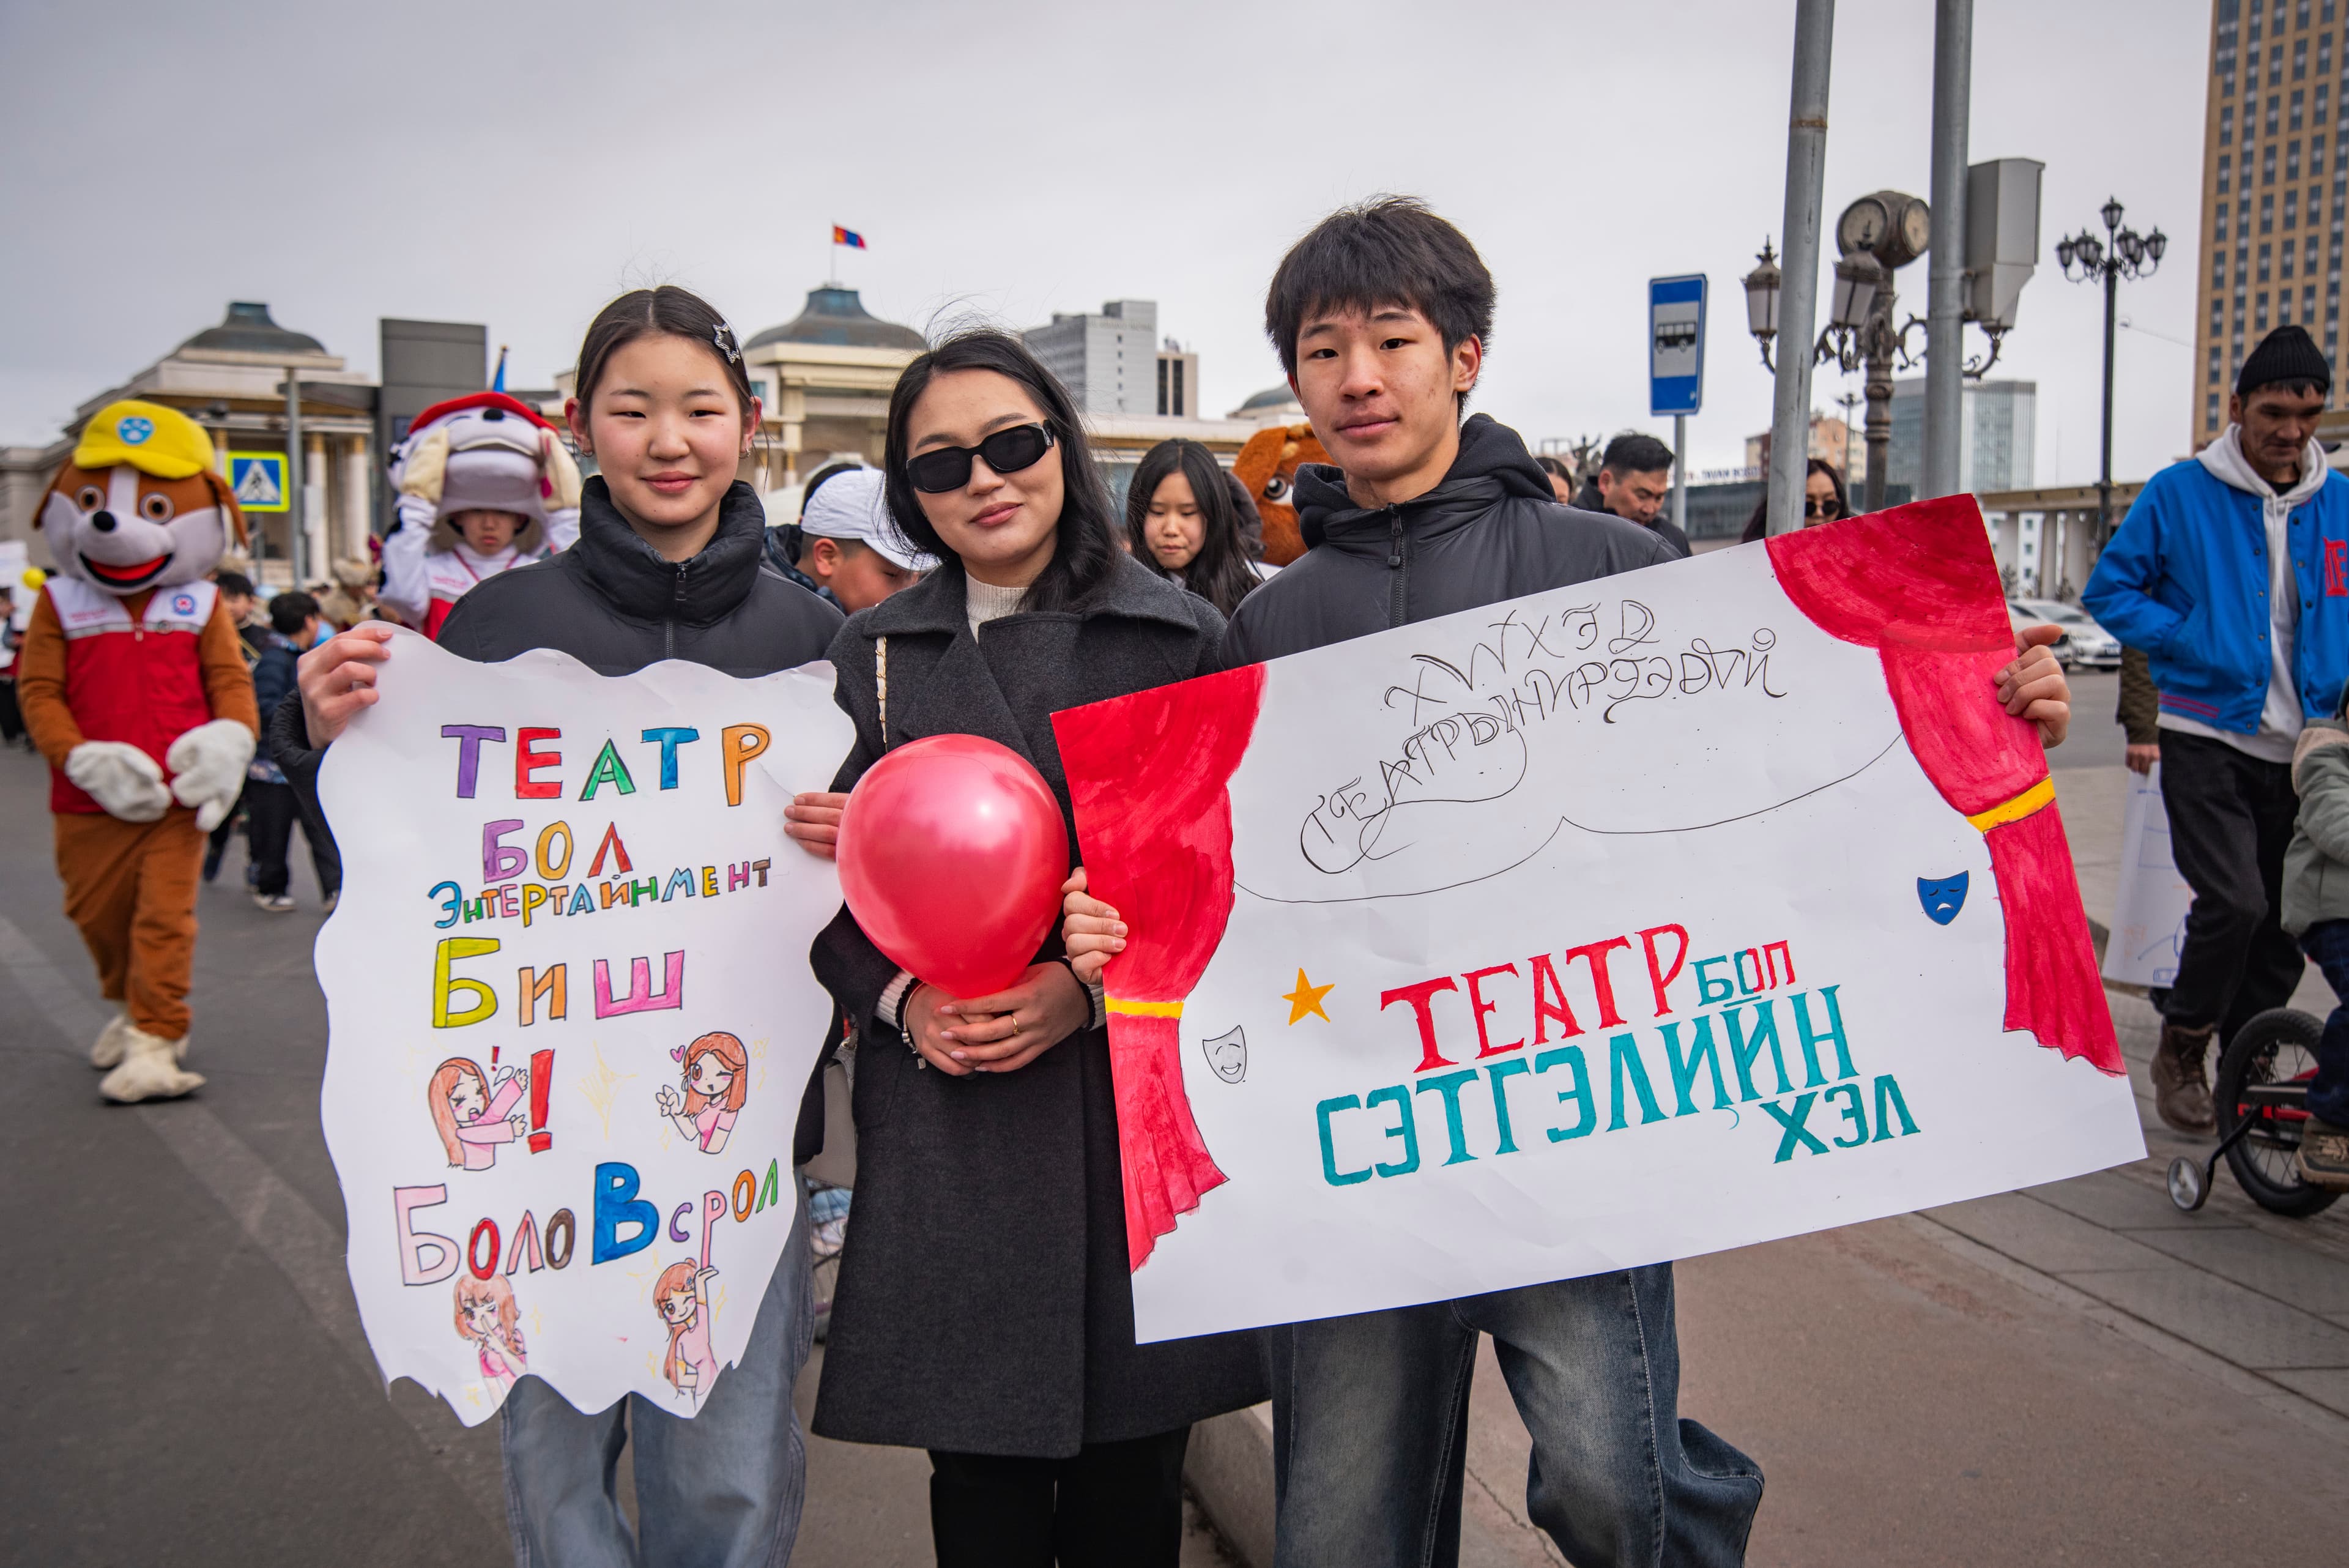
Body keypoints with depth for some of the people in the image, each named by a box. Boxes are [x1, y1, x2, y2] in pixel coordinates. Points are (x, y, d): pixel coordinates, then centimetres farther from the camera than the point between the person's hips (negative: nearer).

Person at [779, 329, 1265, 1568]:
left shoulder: (1182, 636, 3)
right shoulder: (873, 654, 10)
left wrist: (1096, 988, -12)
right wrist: (899, 999, -8)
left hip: (1139, 1103, -1)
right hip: (945, 1116, 1)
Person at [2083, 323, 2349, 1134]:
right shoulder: (2180, 494, -4)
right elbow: (2109, 589, 1)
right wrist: (2191, 643, -10)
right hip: (2208, 739, -4)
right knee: (2235, 902, -17)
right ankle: (2181, 1051, 6)